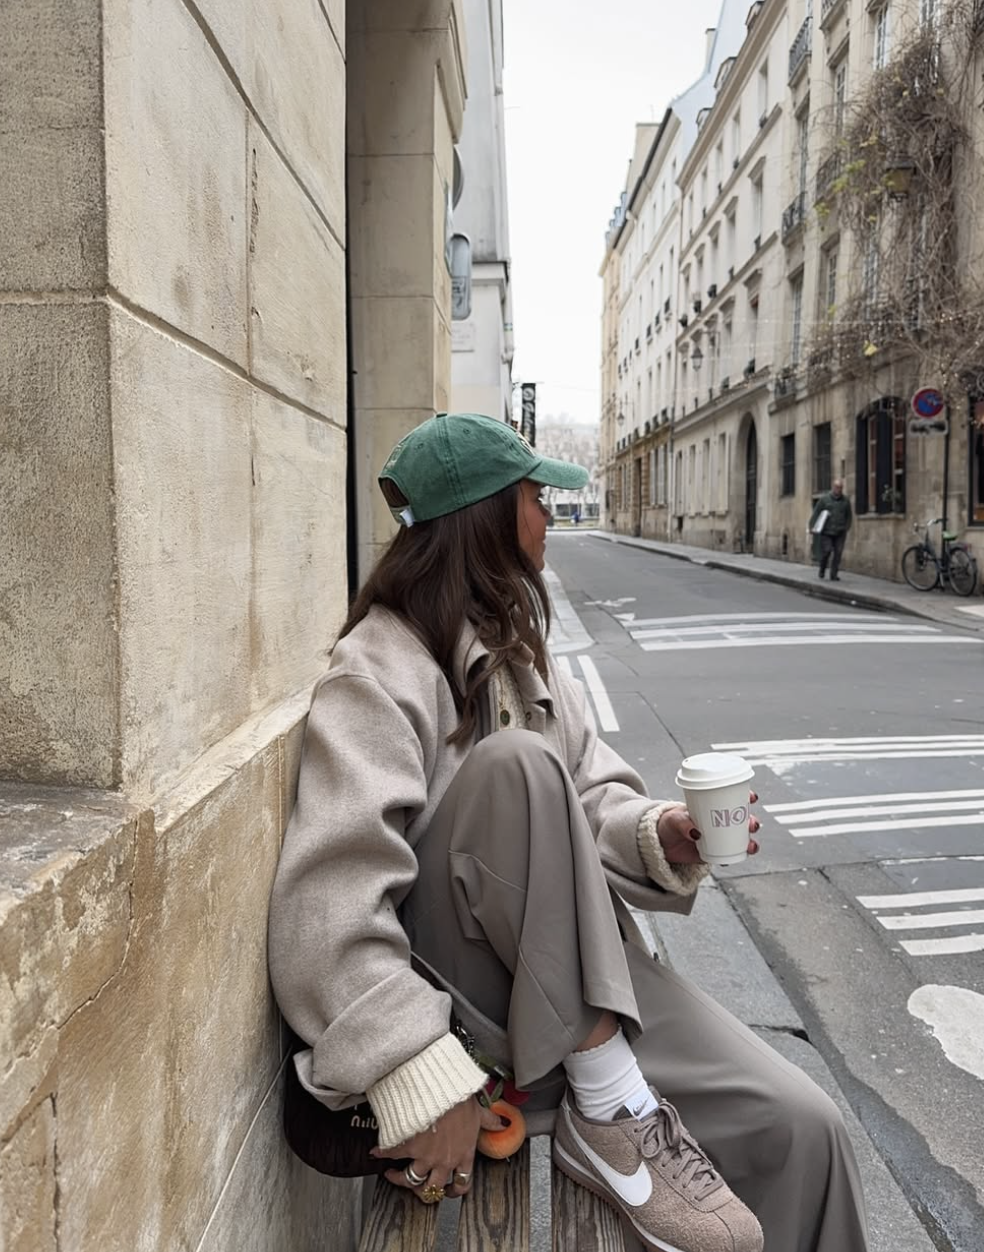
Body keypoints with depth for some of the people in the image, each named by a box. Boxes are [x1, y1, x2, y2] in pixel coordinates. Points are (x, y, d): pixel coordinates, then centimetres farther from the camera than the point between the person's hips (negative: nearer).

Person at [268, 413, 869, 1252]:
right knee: (519, 762, -32)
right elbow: (332, 906, -24)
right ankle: (607, 1109, -21)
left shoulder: (519, 644, 10)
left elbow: (592, 799, 9)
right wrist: (423, 1079, -29)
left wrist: (657, 835, -12)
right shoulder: (379, 670, -15)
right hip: (451, 980, -6)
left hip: (579, 966, 6)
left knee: (800, 1124, -11)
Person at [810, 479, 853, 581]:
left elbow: (849, 516, 17)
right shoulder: (824, 499, 1)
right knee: (826, 551, -7)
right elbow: (815, 513, 1)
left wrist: (846, 528, 8)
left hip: (840, 533, 2)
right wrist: (812, 526, -6)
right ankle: (822, 570, 17)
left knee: (838, 553, -3)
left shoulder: (846, 501, 8)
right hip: (826, 532, -2)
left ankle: (834, 575, 5)